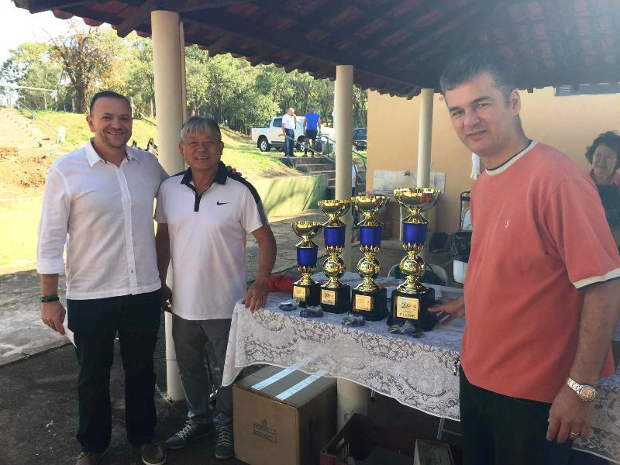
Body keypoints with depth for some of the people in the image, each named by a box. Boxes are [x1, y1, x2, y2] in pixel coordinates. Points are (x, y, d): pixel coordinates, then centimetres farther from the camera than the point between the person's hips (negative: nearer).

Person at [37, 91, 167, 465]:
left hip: (144, 292, 3)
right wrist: (49, 298, -7)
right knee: (94, 377, 17)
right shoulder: (66, 169, -10)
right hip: (90, 297, -2)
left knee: (141, 371, 19)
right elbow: (51, 239, -7)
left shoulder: (149, 164, 0)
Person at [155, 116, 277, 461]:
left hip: (226, 303, -4)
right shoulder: (169, 189, -1)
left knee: (227, 369, 13)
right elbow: (163, 237, 9)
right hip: (183, 302, 4)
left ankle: (226, 424, 38)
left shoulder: (240, 191, -14)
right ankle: (199, 418, 45)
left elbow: (266, 239, -10)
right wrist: (160, 284, 10)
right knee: (189, 366, 22)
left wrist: (261, 281, -22)